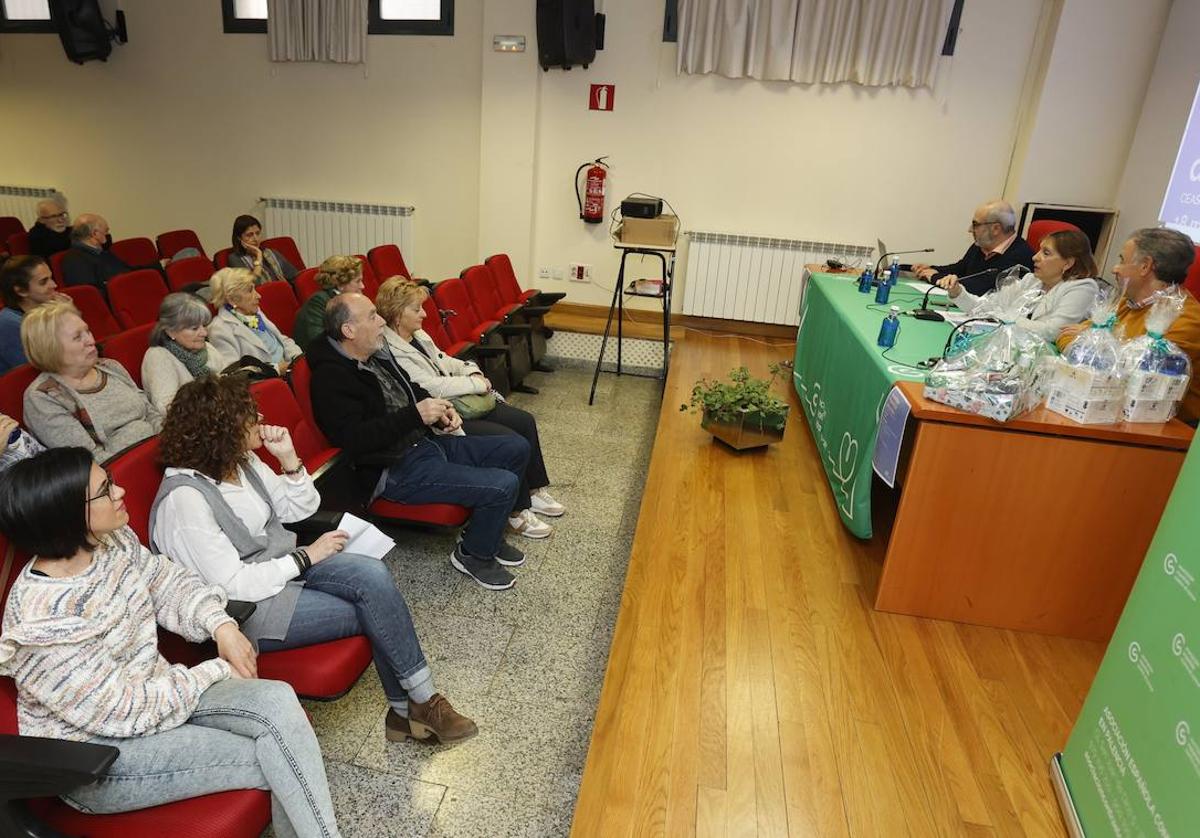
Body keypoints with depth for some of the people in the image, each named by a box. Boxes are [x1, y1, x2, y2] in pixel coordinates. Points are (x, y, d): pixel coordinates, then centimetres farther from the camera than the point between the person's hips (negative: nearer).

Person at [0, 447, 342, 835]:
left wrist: (221, 625, -9)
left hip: (152, 691, 6)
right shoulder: (43, 623, -28)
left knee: (278, 700, -18)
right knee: (278, 764, -17)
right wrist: (216, 672, -13)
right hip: (94, 756, -6)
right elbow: (123, 712, -22)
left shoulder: (113, 542, -8)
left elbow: (170, 582, 8)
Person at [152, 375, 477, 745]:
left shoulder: (242, 461, 1)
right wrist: (306, 557, -16)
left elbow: (301, 508, 8)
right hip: (246, 607, -7)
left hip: (281, 566, 7)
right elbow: (234, 586, -23)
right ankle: (420, 703, 3)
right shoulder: (184, 499, -23)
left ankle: (407, 710, -11)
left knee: (374, 575, -19)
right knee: (375, 611, -17)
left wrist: (289, 458, -8)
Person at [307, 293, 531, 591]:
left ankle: (487, 531, 23)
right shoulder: (331, 377, -17)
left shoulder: (376, 353, 10)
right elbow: (354, 440, -27)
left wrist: (439, 409, 2)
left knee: (516, 448, 9)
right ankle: (473, 554, 6)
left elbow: (411, 389, 24)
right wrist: (415, 415, -24)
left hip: (424, 442, 10)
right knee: (503, 485, -21)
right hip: (395, 470, -10)